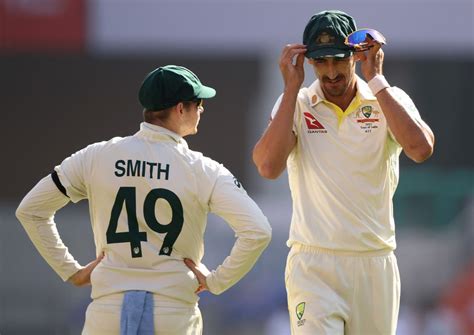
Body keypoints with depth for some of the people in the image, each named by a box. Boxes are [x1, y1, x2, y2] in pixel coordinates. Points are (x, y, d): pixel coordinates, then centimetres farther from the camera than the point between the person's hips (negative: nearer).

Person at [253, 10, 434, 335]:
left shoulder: (390, 101, 3)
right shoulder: (296, 104, 2)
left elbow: (421, 149, -18)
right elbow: (268, 167, -15)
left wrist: (376, 79, -13)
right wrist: (292, 87, -11)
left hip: (375, 264, 2)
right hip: (313, 267, -2)